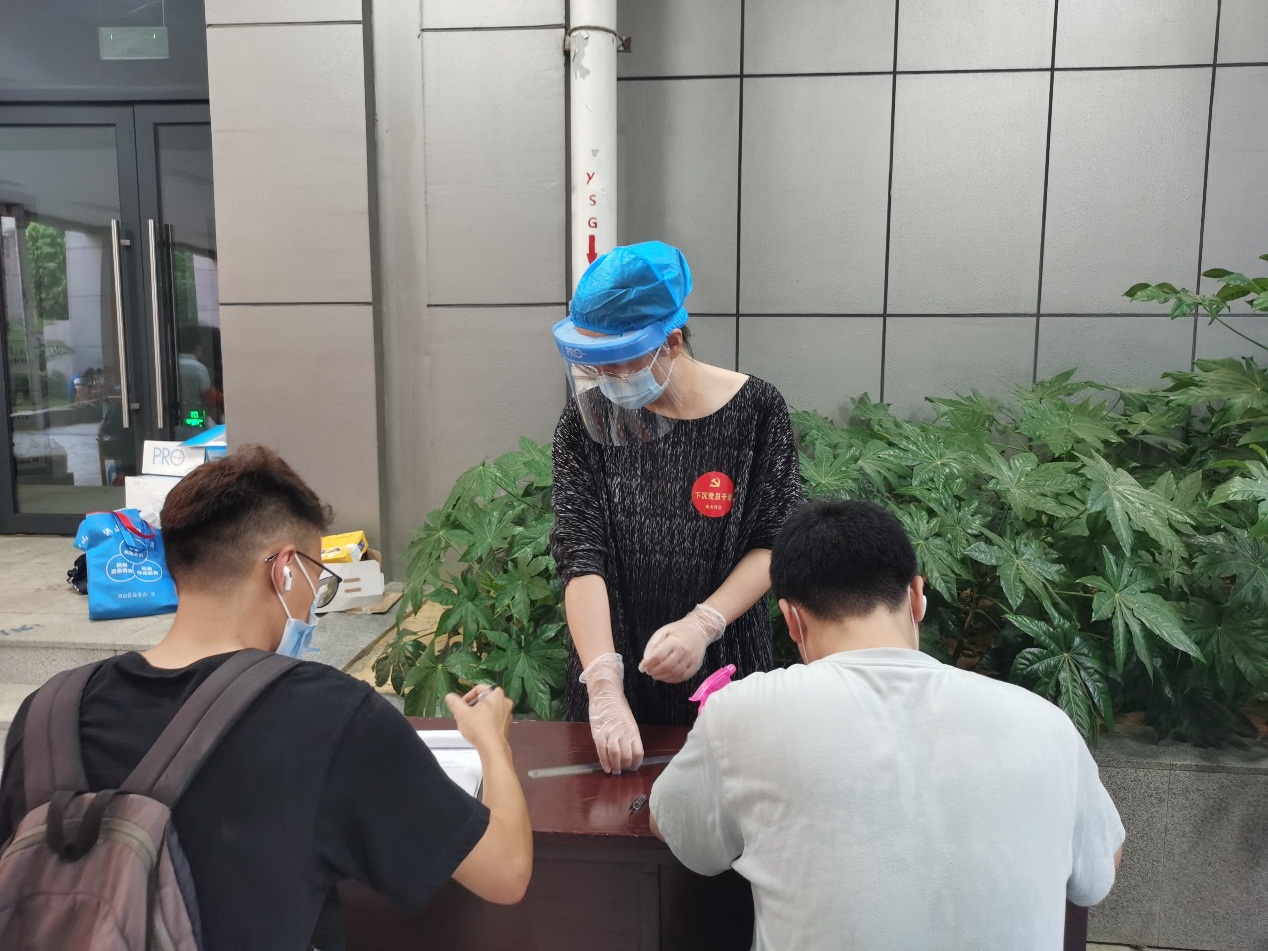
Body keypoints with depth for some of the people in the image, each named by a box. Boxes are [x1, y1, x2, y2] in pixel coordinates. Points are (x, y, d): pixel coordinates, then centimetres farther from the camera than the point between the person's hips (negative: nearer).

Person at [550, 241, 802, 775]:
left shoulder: (754, 410, -12)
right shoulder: (587, 421, -9)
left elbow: (774, 543, -8)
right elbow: (580, 556, -16)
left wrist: (703, 622, -23)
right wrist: (604, 685, -26)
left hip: (724, 671, -1)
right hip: (613, 668, 1)